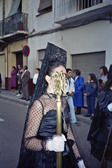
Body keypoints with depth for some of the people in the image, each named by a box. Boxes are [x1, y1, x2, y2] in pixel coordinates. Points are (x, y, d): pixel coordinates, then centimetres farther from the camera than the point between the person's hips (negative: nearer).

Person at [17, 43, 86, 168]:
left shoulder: (63, 100, 1)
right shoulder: (39, 104, -19)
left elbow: (68, 131, 8)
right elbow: (28, 140, -20)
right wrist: (48, 144, -38)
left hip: (66, 157, 6)